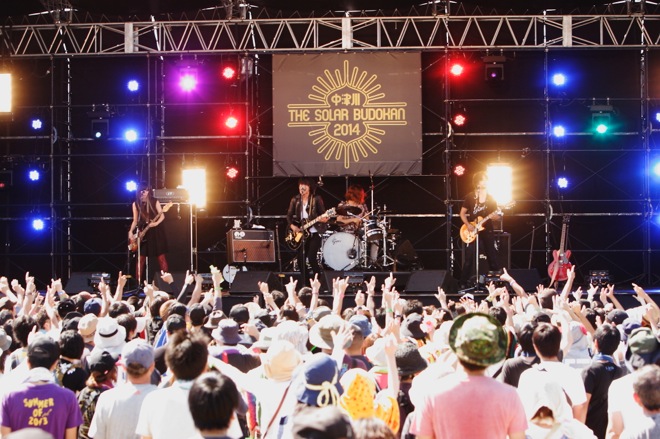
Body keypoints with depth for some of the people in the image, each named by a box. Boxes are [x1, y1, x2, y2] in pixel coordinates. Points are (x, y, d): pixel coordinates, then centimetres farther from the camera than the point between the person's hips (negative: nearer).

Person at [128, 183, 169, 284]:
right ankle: (138, 282, 5)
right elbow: (135, 220, 7)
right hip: (142, 232, 2)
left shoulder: (155, 202, -3)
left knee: (161, 256, -1)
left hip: (156, 231, -2)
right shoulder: (136, 204, 3)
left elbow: (162, 216, -5)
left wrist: (156, 223, -23)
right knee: (141, 258, 1)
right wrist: (131, 232, -5)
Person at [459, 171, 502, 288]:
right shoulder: (470, 197, 2)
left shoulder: (490, 198, 8)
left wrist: (495, 216, -15)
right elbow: (462, 213, 4)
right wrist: (468, 225, -11)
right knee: (469, 259, -6)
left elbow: (496, 215, 9)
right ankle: (464, 283, -1)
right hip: (472, 232, -2)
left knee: (493, 257, 3)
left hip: (487, 231, 2)